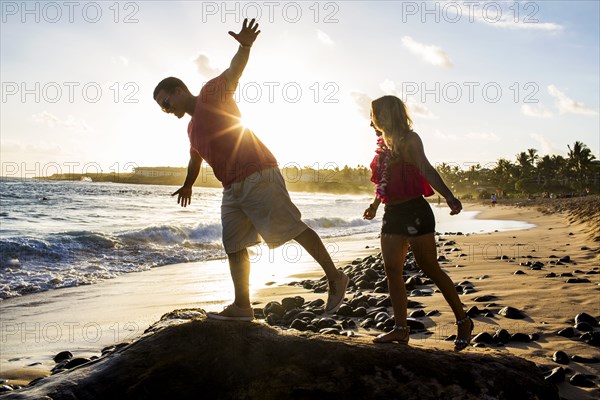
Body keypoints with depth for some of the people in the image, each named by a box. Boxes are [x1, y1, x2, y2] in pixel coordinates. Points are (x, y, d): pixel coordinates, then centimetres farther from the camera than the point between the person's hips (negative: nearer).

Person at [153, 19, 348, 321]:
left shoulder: (211, 93, -1)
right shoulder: (192, 127, 24)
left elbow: (233, 71, -18)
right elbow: (195, 159, 40)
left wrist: (245, 47, -38)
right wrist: (188, 185, 52)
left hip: (257, 176, -9)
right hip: (232, 189, 9)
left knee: (292, 228, -7)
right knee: (234, 245, 7)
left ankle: (335, 278, 4)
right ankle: (242, 306, 12)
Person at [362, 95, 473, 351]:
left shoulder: (409, 139, -6)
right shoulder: (385, 143, 15)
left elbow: (425, 170, -19)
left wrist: (448, 196, -33)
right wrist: (374, 205, 39)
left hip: (414, 211, -8)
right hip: (392, 214, 8)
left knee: (430, 269, -5)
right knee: (392, 270, 3)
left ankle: (463, 321, 9)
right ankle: (400, 329, 9)